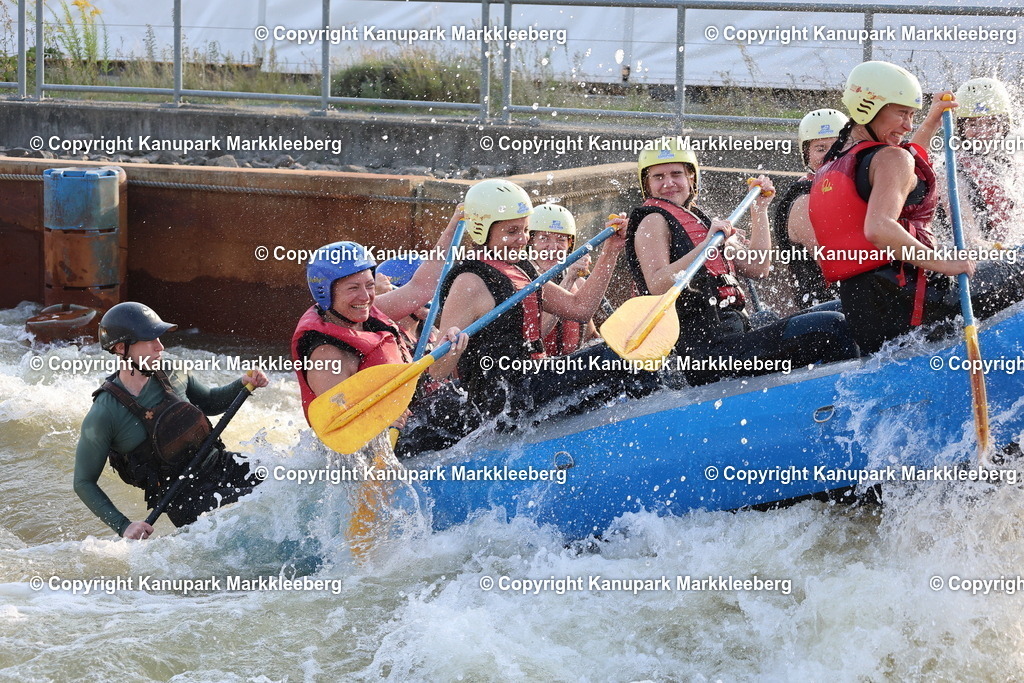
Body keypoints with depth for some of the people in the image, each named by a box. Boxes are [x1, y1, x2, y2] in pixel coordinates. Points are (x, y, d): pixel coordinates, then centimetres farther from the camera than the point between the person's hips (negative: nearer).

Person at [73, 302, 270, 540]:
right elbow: (84, 484, -7)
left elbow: (211, 403, 22)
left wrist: (244, 384, 2)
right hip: (185, 499, -7)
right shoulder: (104, 416, -14)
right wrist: (123, 527, -18)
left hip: (222, 466, 7)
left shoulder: (169, 378, 2)